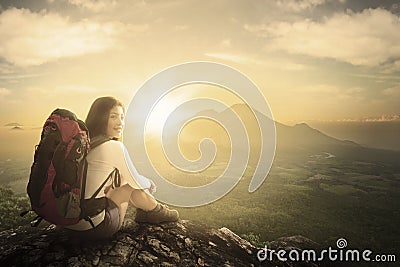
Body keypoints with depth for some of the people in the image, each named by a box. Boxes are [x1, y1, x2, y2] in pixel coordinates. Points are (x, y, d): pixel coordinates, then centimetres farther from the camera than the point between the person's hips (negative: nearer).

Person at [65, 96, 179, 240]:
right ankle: (156, 211, 28)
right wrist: (150, 184, 18)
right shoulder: (115, 146, -18)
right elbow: (137, 183, -5)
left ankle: (143, 211, 36)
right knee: (132, 186, 5)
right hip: (92, 227, -8)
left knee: (124, 181, 17)